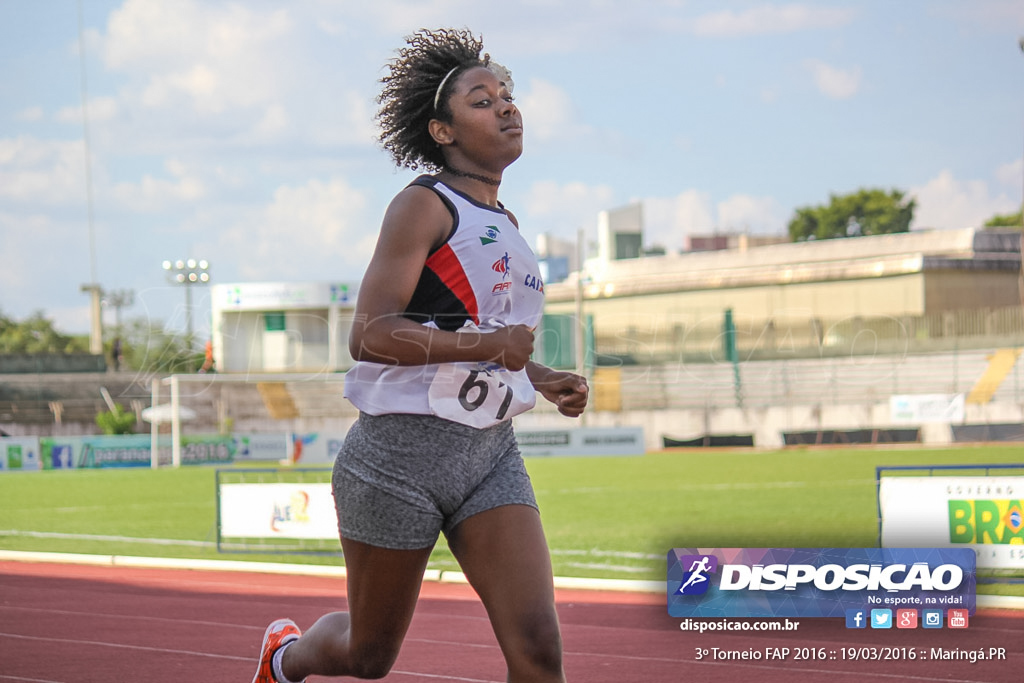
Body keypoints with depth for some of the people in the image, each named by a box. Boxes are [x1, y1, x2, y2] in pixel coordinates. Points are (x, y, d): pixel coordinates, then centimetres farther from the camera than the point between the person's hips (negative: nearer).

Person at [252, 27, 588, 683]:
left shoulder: (503, 223, 16)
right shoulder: (425, 206, -9)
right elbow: (371, 334, -19)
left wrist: (544, 379, 15)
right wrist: (485, 344, -27)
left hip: (492, 456, 6)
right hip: (402, 450, -6)